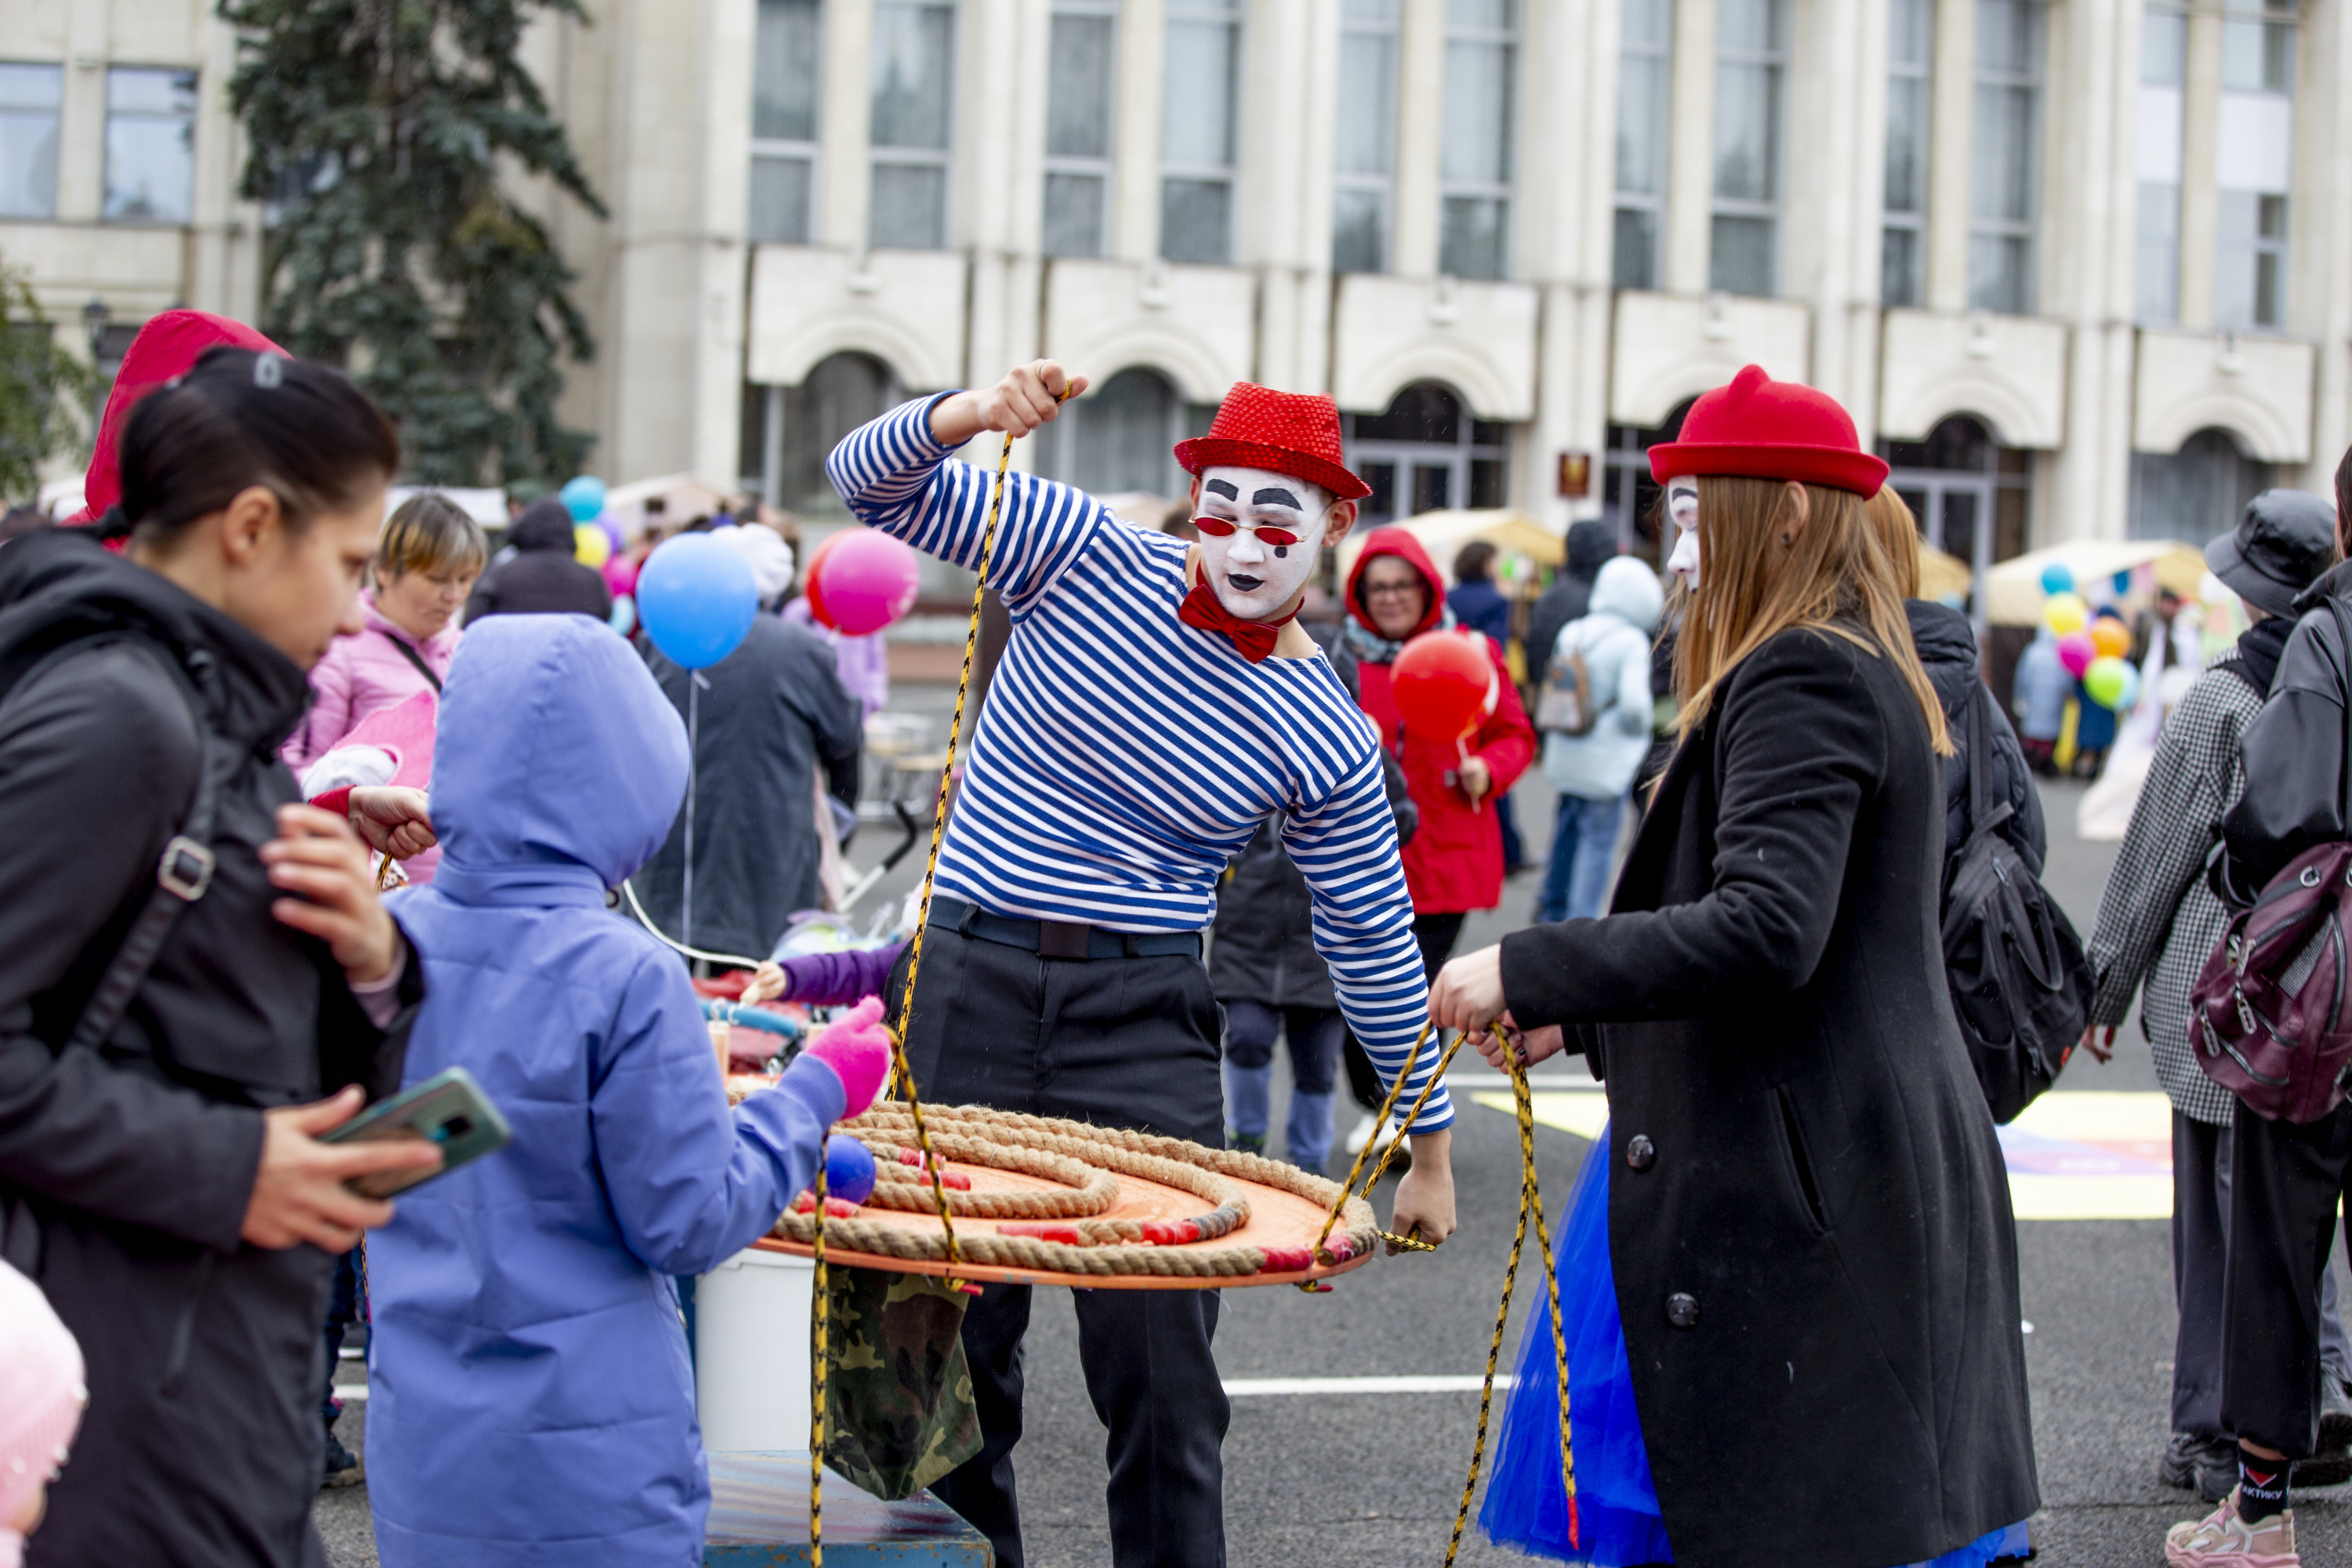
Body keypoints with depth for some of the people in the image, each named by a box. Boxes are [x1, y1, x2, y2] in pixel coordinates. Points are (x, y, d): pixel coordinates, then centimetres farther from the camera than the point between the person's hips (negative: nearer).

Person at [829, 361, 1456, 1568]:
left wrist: (1431, 1146, 12)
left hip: (1144, 1024, 0)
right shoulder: (1090, 554, -4)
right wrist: (972, 414, -27)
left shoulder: (1327, 743, -2)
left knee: (1160, 1370, -1)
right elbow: (875, 484, -6)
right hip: (969, 985, 0)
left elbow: (1376, 946, 7)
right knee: (952, 1343, 6)